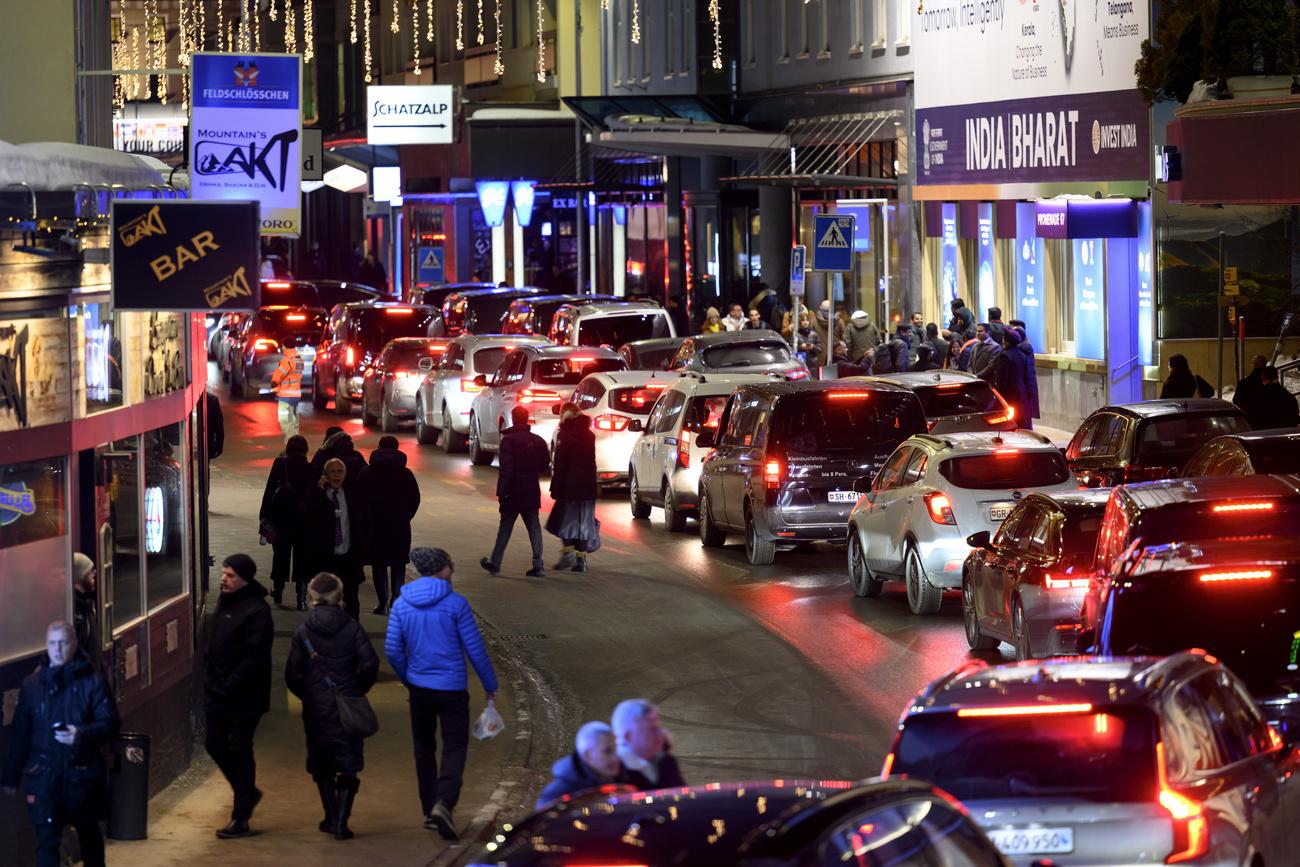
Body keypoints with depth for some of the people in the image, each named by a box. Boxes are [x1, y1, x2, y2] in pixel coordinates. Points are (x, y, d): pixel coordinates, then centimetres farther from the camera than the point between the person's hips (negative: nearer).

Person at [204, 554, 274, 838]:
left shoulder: (256, 611, -17)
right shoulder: (225, 603, 12)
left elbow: (254, 658, -22)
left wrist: (229, 686, -22)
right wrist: (210, 681, 9)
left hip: (244, 697, -9)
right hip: (219, 694, 9)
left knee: (240, 751, -3)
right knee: (214, 744, 13)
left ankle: (241, 819, 4)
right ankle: (247, 792, 33)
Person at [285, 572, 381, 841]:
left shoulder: (303, 631, -3)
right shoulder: (352, 628, -6)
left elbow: (292, 674, -4)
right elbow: (370, 664, -12)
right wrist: (357, 691, 5)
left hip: (315, 708, 1)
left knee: (321, 766, 17)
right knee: (348, 765, 4)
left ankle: (331, 817, 17)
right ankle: (341, 822, -6)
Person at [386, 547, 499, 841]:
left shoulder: (402, 604, -1)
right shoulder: (455, 603, -12)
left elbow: (392, 650, 2)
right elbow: (475, 648, -9)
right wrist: (490, 685, 4)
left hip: (419, 689, 4)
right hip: (452, 690, -4)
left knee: (424, 750, 17)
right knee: (455, 749, 1)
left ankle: (429, 811, 20)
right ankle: (444, 803, -21)